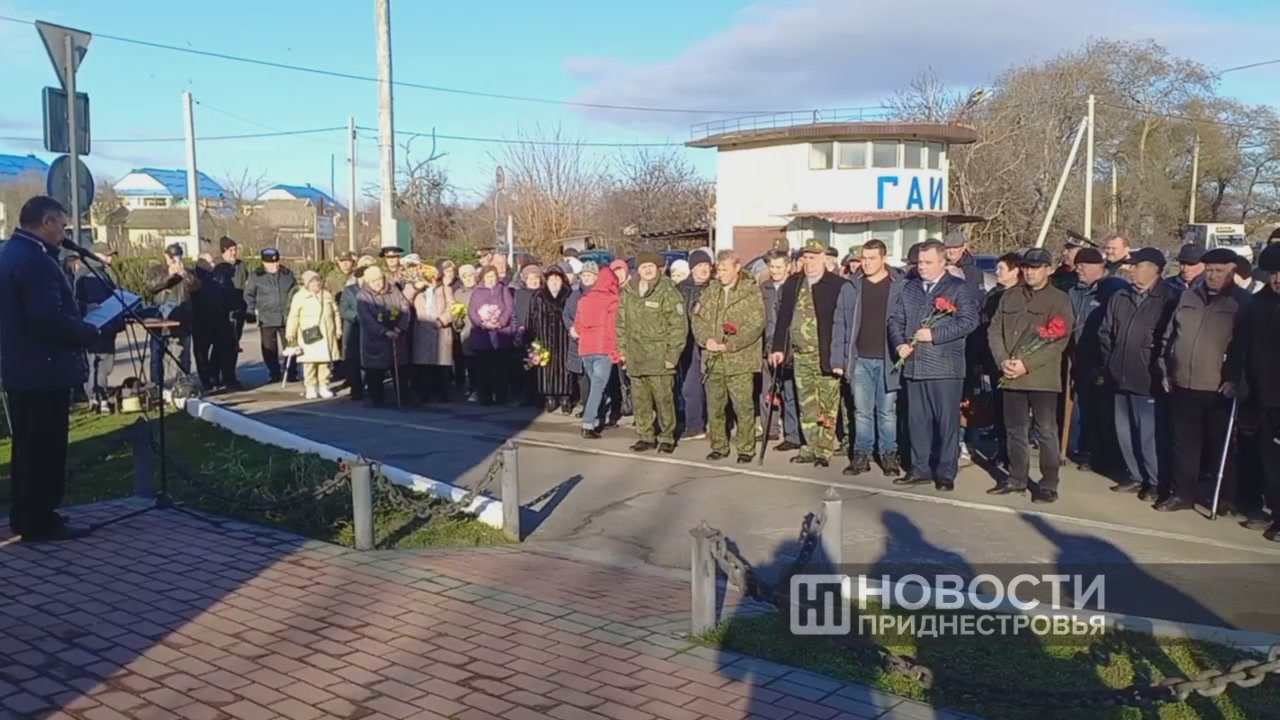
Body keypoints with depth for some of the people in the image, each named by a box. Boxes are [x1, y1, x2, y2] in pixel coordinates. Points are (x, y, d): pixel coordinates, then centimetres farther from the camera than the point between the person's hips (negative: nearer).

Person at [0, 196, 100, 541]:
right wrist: (91, 333, -12)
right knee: (46, 449, -2)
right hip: (43, 369, -10)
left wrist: (79, 322, 11)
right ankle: (40, 522, 5)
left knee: (28, 446, 17)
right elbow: (50, 318, -27)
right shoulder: (35, 259, -20)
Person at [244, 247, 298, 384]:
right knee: (269, 349, 4)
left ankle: (291, 373, 16)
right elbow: (249, 295, 2)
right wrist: (250, 313, -5)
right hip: (267, 319, -1)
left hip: (287, 318, 1)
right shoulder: (256, 276, -2)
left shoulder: (288, 274, 5)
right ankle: (275, 374, 16)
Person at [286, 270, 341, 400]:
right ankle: (310, 387, 7)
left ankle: (323, 386, 12)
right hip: (308, 337, -3)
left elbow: (335, 313, 17)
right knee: (309, 362, -2)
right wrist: (290, 334, -4)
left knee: (325, 362, 4)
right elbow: (293, 317, -2)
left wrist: (338, 329, 16)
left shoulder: (327, 295, 11)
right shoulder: (299, 297, -2)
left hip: (326, 336, 3)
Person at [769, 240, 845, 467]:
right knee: (806, 405, 12)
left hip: (826, 356, -5)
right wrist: (778, 348, 4)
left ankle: (824, 450, 8)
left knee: (827, 405, 1)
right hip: (800, 355, 5)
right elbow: (783, 318, 11)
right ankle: (811, 447, 20)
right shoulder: (792, 284, 9)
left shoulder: (837, 285, -7)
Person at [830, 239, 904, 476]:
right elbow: (840, 324, 6)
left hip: (887, 360, -2)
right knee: (862, 411, 8)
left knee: (887, 410, 6)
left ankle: (889, 455, 17)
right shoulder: (851, 287, 6)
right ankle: (861, 455, 16)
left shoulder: (899, 287, -1)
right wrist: (838, 358, 1)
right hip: (860, 360, 2)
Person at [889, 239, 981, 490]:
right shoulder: (910, 288, 18)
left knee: (947, 421, -1)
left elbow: (968, 321, -11)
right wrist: (900, 343, -2)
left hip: (945, 366, -5)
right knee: (917, 420, 9)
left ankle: (946, 473, 7)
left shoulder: (961, 288, 0)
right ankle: (920, 469, 19)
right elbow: (896, 319, 16)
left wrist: (934, 335, -16)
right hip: (914, 365, 5)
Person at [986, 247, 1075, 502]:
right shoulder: (1010, 296, 13)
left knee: (1047, 430, -1)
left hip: (1042, 377, -5)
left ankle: (1049, 483, 8)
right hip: (1010, 376, 5)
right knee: (1015, 430, 12)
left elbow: (1059, 341, -11)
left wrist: (1027, 364, -18)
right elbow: (995, 330, 10)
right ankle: (1016, 478, 24)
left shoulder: (1060, 300, -2)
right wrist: (1003, 360, -7)